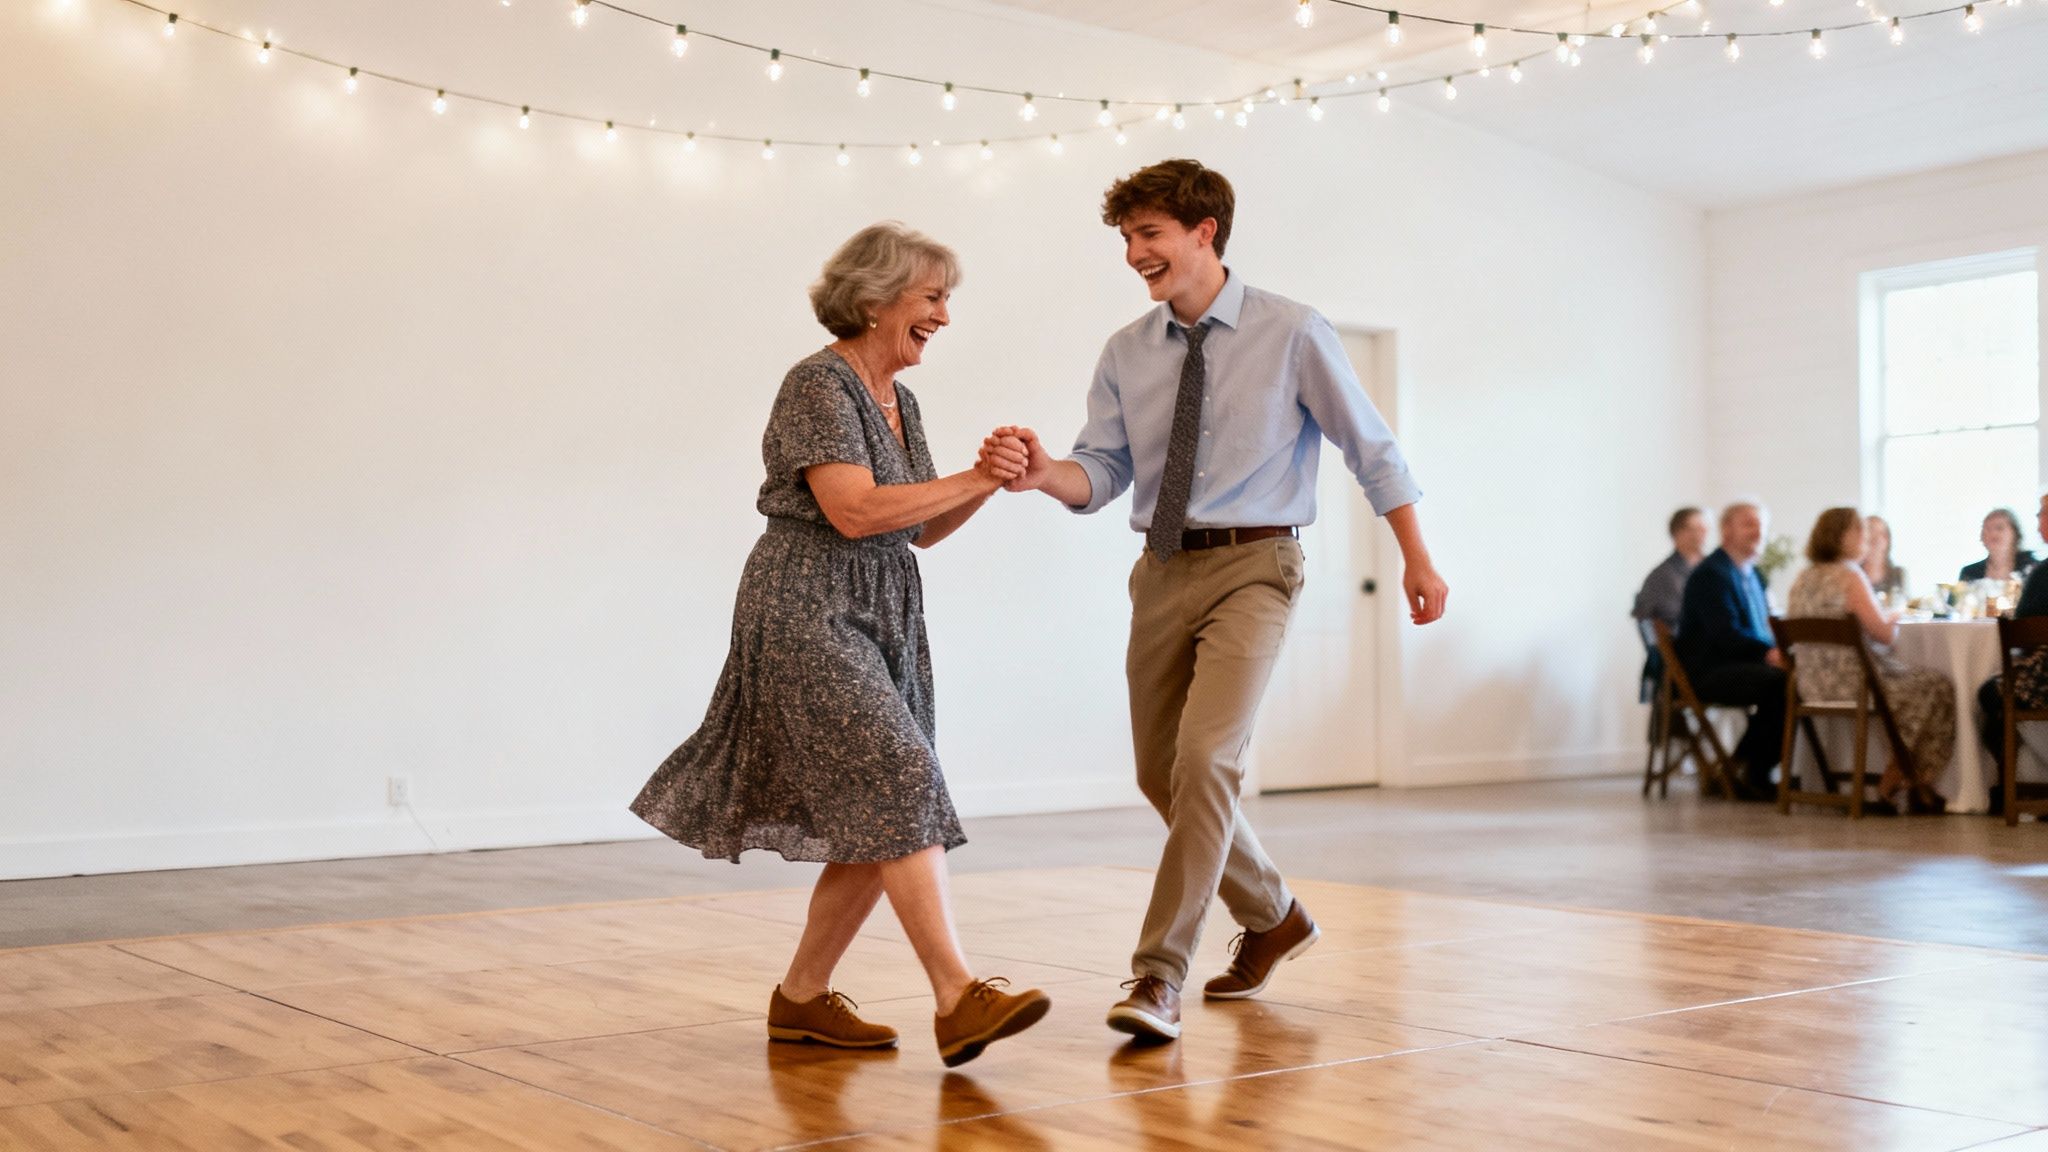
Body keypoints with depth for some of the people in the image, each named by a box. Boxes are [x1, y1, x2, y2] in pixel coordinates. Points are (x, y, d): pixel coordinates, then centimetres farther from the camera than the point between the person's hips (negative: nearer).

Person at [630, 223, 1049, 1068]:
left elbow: (923, 529, 17)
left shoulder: (898, 401, 15)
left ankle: (801, 999, 17)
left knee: (875, 830, 6)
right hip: (808, 617, -9)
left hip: (882, 619, 9)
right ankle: (958, 1000, -19)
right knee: (897, 788, -18)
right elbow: (855, 511, -22)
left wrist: (988, 481, 0)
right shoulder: (818, 385, -11)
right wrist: (973, 479, -15)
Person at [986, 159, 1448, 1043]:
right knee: (1160, 773, 11)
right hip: (1163, 572, 6)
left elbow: (1372, 449, 2)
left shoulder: (1292, 334, -4)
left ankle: (1158, 975, -15)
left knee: (1205, 758, -21)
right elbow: (1101, 474, 2)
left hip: (1252, 567, -5)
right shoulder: (1126, 354, 7)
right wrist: (1045, 475, -21)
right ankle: (1273, 918, 35)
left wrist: (1418, 561, 4)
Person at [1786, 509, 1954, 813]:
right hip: (1851, 683, -9)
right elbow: (1884, 635, -14)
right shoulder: (1849, 575, -16)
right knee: (1939, 688, 9)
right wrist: (1893, 621, 7)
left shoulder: (1803, 579, 10)